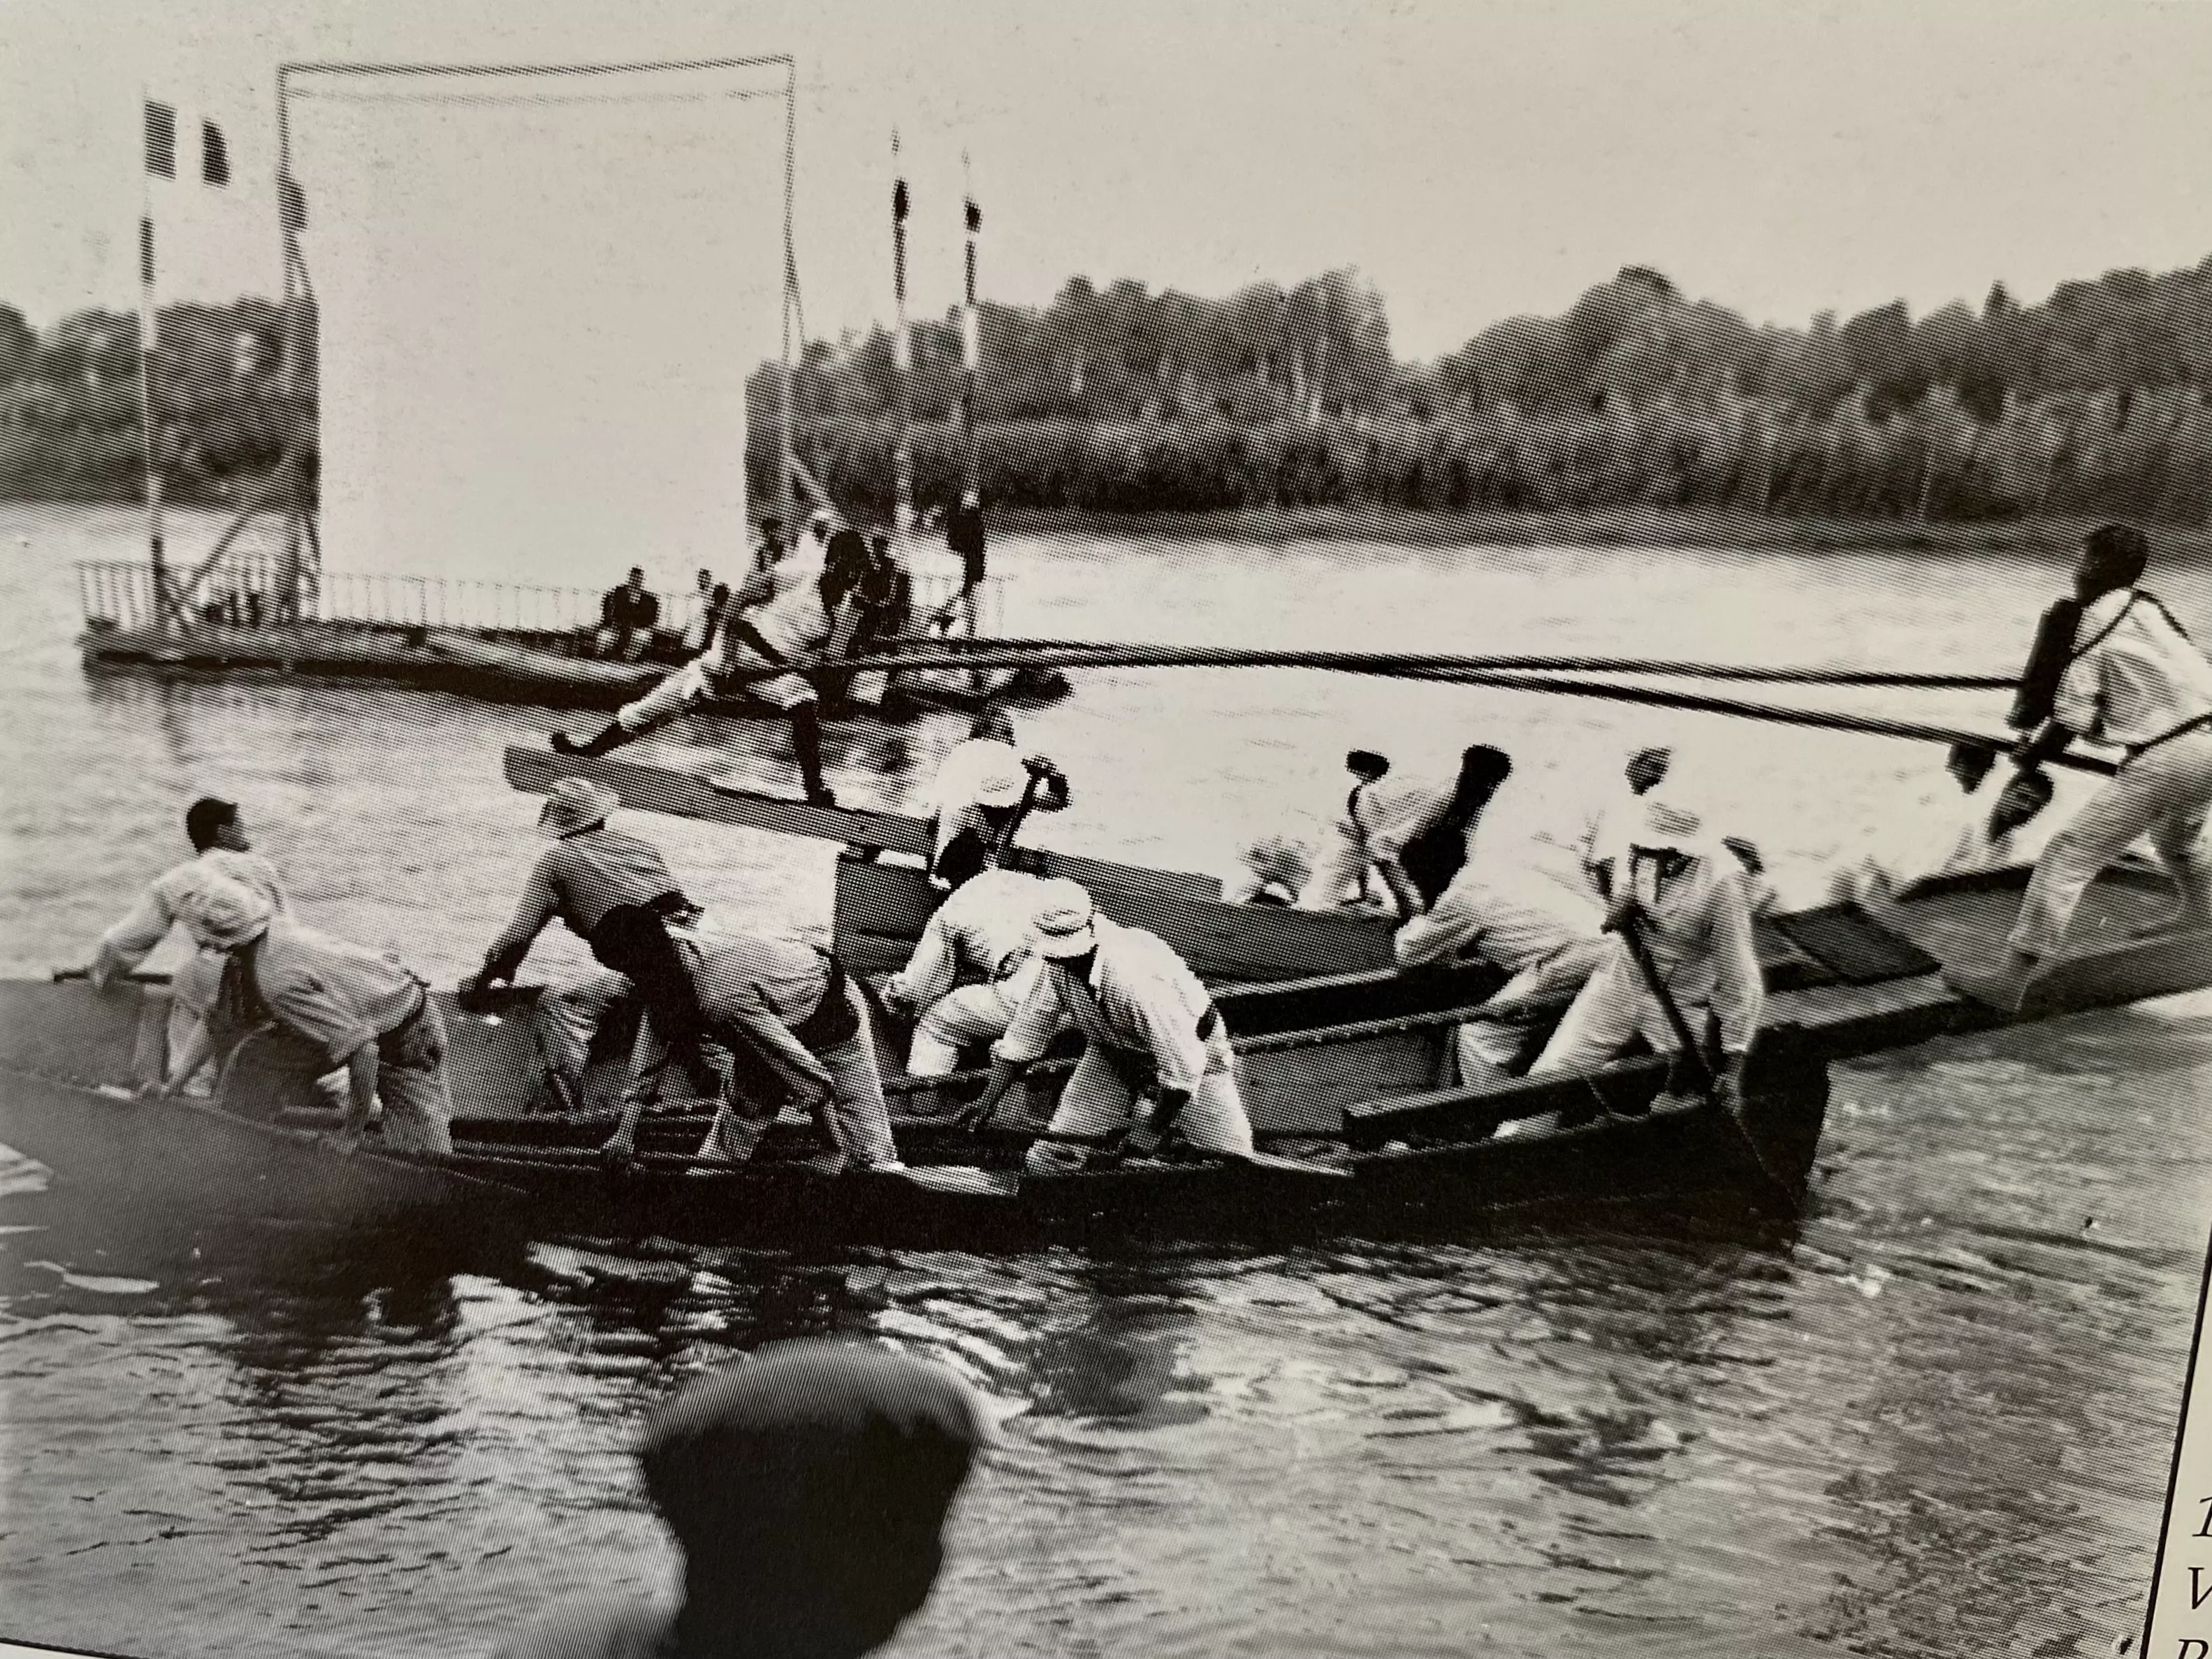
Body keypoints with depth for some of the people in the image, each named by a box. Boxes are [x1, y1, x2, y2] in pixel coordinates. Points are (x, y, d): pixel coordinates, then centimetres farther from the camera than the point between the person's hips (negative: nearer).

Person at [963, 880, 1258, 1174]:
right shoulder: (1057, 966, -17)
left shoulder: (1138, 975, -38)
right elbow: (1023, 1038, -3)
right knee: (1048, 1159, -8)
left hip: (1190, 1052, -4)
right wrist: (987, 1103, -6)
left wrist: (1151, 1130, -23)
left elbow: (1181, 1066, -32)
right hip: (1113, 1055, 4)